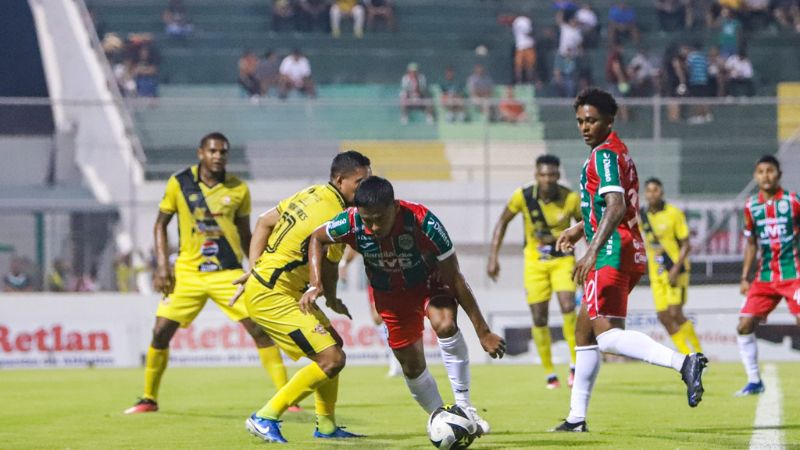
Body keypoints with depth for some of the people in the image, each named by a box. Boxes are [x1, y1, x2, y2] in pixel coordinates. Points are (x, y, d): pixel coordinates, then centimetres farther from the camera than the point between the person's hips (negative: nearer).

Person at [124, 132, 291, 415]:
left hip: (228, 273, 0)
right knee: (161, 332, -4)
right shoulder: (179, 183, -1)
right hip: (187, 272, 0)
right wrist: (162, 265, -2)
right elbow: (161, 224, 8)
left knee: (260, 330, -10)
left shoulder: (238, 189, 1)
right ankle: (149, 399, 15)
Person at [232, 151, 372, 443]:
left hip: (261, 283, 10)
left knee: (333, 345, 19)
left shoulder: (312, 194, 10)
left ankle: (326, 426, 26)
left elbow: (264, 222, 16)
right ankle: (265, 419, -8)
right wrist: (332, 301, 12)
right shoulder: (335, 217, -18)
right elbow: (327, 271, -9)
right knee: (332, 359, -13)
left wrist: (254, 269, 12)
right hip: (273, 296, -10)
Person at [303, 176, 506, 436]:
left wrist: (483, 332, -25)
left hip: (431, 282, -3)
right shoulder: (351, 224, -30)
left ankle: (463, 403, -21)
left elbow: (455, 278, -28)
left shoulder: (423, 223, -37)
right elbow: (317, 239, -4)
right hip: (389, 294, 3)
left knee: (444, 324, -33)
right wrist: (315, 285, -17)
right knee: (412, 365, 7)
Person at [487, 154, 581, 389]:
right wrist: (493, 257, -3)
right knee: (539, 318, -1)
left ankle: (575, 364, -9)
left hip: (562, 259, -1)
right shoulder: (523, 196, -13)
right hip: (535, 262, 1)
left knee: (568, 306, -23)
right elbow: (503, 222, 1)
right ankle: (549, 373, 13)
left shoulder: (571, 199, -15)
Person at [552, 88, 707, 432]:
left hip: (613, 254, -10)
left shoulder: (603, 154, -11)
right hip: (628, 253, 10)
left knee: (607, 335, -21)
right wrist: (580, 229, 39)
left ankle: (683, 363, -36)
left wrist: (592, 252, -32)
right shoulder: (617, 151, 20)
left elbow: (616, 207, -25)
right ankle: (576, 418, 20)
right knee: (584, 333, 16)